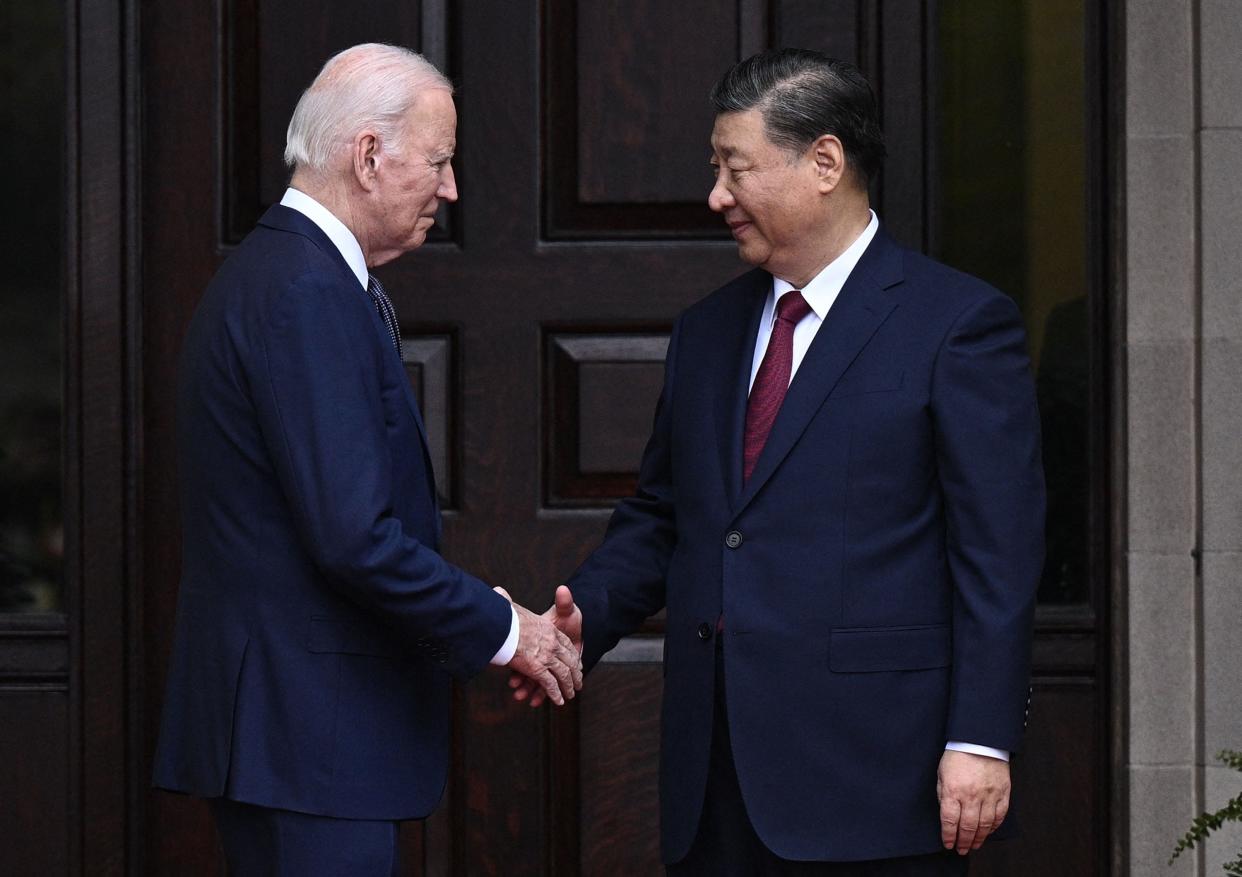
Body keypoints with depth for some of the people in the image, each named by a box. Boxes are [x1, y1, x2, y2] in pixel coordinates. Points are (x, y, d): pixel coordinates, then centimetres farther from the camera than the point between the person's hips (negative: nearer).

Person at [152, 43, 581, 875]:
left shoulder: (275, 271, 16)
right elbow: (355, 537, -22)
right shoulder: (308, 295, -17)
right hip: (309, 732, -10)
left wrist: (484, 617, 14)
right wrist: (501, 628, -11)